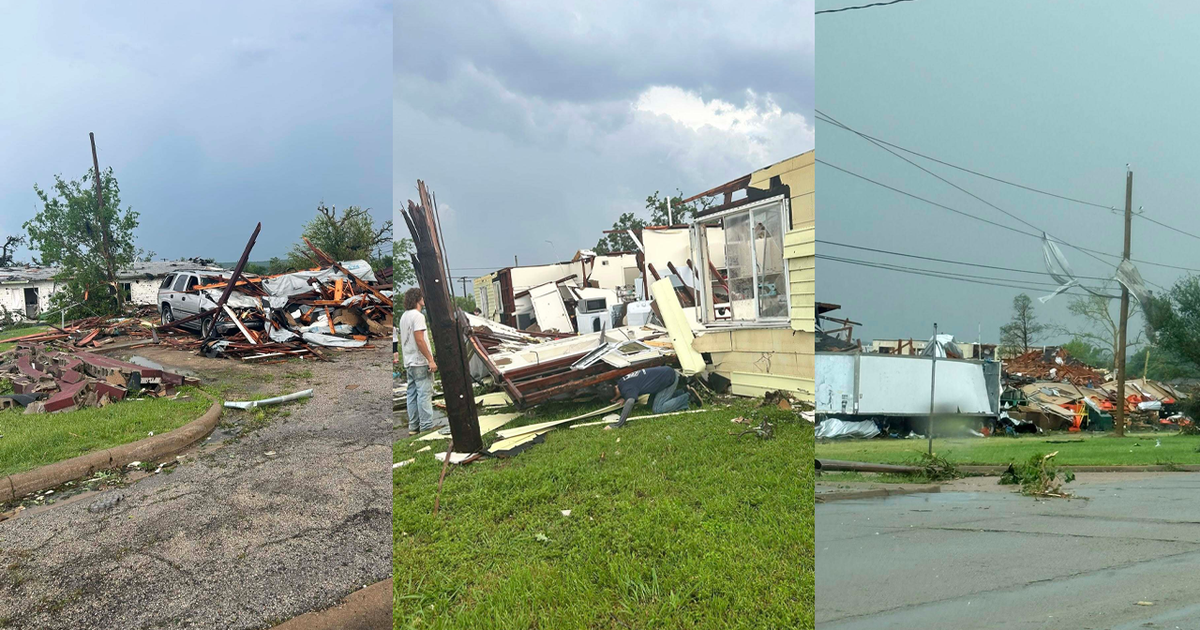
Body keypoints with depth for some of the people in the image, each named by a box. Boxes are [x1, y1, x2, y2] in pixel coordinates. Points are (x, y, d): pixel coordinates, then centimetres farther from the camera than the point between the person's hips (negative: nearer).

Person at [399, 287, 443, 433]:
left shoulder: (403, 316, 16)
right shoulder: (417, 315, -13)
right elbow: (419, 340, -20)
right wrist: (431, 360, -19)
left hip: (409, 363, 9)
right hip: (420, 362, -9)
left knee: (412, 394, 10)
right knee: (425, 393, -7)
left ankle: (414, 426, 13)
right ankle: (426, 425, -6)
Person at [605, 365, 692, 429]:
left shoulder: (627, 388, -26)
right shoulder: (621, 381, 2)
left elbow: (629, 403, -46)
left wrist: (618, 425, -44)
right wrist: (623, 398, 6)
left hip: (670, 379, -9)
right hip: (665, 371, 9)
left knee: (657, 409, -8)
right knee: (652, 403, 18)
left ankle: (687, 397, 1)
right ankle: (683, 391, 19)